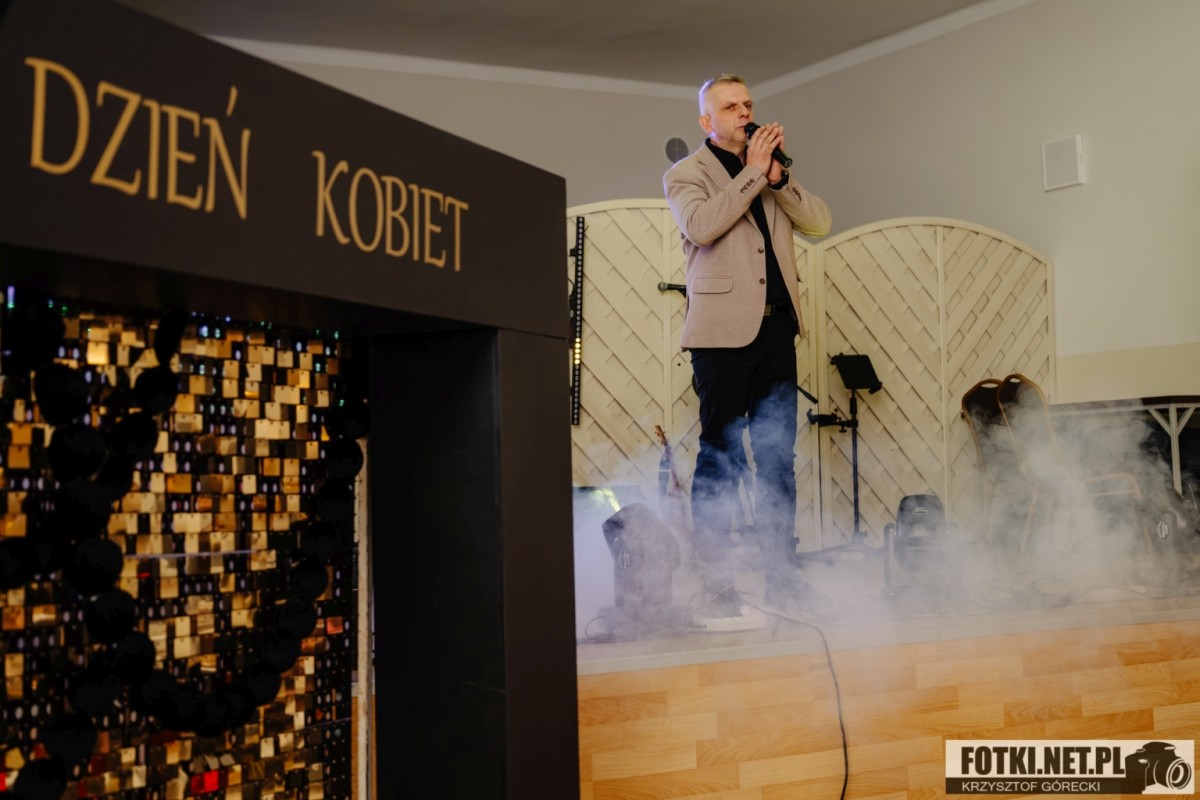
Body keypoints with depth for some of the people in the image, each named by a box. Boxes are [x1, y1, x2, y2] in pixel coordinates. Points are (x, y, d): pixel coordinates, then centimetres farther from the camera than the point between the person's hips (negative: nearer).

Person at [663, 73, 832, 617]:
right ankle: (714, 581, 2)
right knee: (720, 456, -4)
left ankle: (781, 576, 10)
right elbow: (701, 225, -15)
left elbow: (819, 222, 10)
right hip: (723, 329, -5)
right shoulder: (685, 175, 5)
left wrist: (778, 177, -3)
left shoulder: (773, 171, 22)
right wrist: (753, 172, -9)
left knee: (778, 458, 5)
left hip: (776, 327, 5)